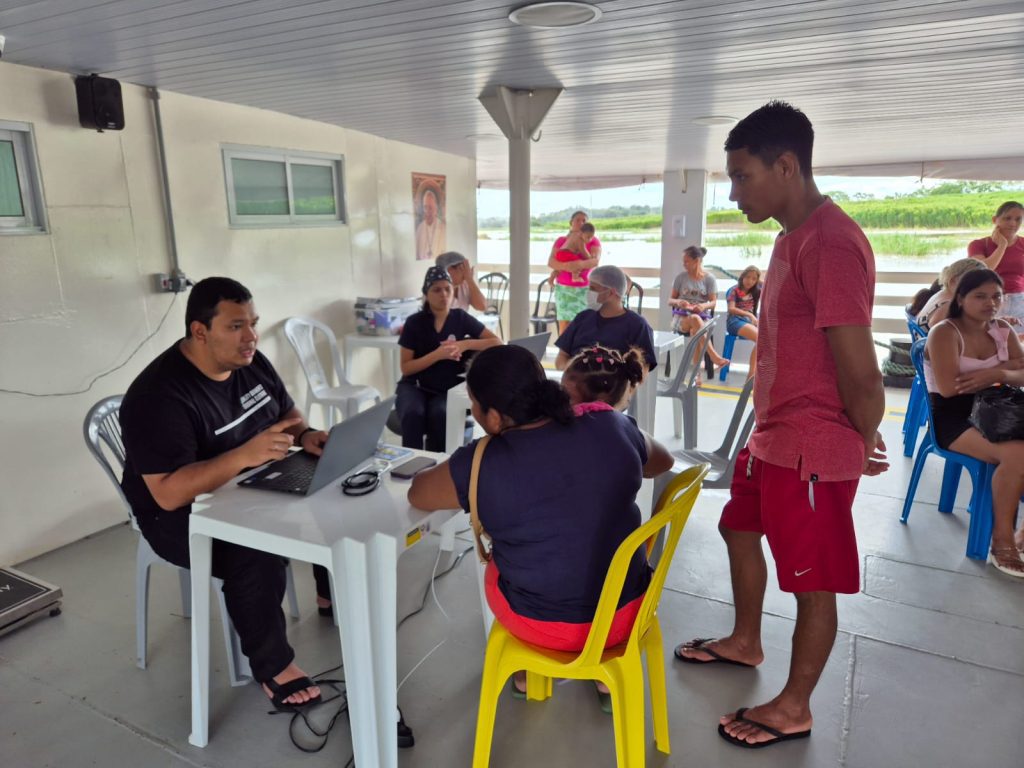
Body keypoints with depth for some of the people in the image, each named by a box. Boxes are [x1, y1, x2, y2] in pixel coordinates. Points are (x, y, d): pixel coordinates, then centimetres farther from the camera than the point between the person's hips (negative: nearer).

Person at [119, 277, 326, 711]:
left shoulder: (251, 363, -3)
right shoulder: (158, 395, -26)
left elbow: (287, 413, 10)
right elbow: (169, 493, -31)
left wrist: (306, 436, -13)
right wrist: (245, 454, -42)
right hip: (185, 513, -7)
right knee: (256, 556, -32)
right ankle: (271, 665, -8)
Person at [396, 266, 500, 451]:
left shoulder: (461, 318, 2)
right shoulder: (414, 322, -2)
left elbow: (497, 342, 0)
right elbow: (406, 368, -5)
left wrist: (465, 344, -15)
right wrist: (437, 354, -20)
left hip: (448, 389, 1)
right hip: (415, 386, 0)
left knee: (439, 415, -33)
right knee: (413, 414, -35)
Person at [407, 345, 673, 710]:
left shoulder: (481, 465, -19)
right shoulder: (612, 426, -10)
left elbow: (417, 494, -1)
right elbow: (663, 461, 10)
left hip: (541, 624, -2)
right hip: (626, 611, 3)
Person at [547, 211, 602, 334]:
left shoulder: (593, 241, 1)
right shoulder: (561, 241, 6)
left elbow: (595, 261, -14)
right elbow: (551, 262, -6)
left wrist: (580, 264, -34)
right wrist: (566, 266, -24)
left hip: (585, 288, -1)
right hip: (563, 288, 2)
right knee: (564, 323, -2)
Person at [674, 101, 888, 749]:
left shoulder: (831, 243, -23)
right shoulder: (794, 236, 10)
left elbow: (861, 375, -23)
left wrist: (865, 442, -6)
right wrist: (770, 427, 13)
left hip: (814, 450, -10)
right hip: (773, 436, 10)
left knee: (813, 580, 7)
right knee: (740, 527, 24)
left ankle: (794, 708, 28)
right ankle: (745, 642, 47)